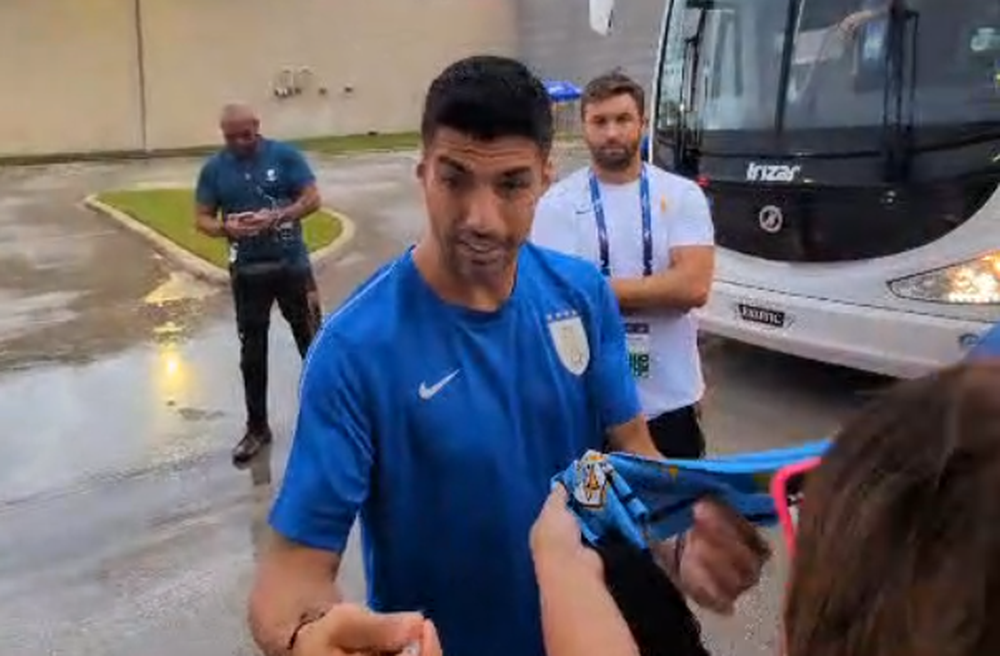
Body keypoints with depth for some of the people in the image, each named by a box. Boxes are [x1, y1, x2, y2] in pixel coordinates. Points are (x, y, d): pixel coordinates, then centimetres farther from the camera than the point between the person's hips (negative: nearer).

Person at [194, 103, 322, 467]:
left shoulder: (285, 155, -6)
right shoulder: (214, 169, 0)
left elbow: (312, 199, -8)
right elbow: (202, 219, 3)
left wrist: (276, 217, -23)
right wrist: (226, 228, -19)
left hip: (292, 264, -2)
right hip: (247, 271, 2)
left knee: (311, 341, 10)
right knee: (252, 352, 10)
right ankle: (257, 427, 23)